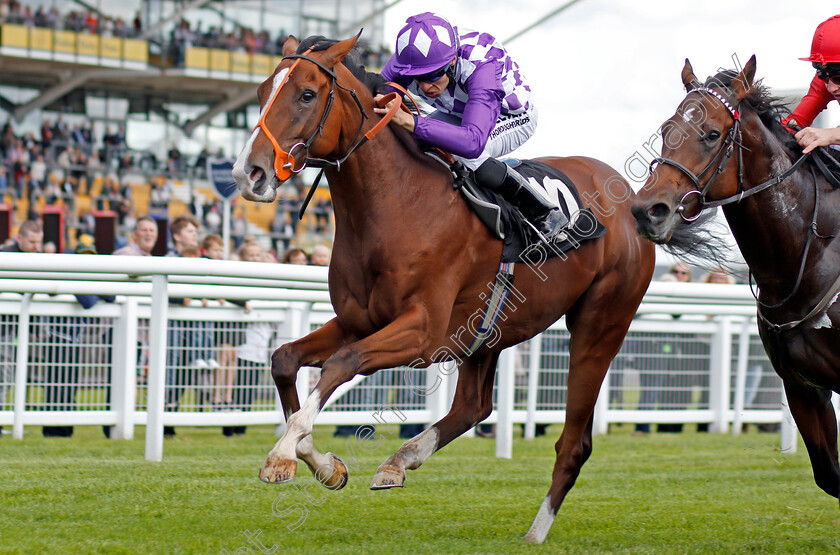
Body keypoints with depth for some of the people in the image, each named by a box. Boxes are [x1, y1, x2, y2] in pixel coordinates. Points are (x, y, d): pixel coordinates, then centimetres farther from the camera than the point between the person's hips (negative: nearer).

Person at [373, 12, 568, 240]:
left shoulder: (482, 66, -45)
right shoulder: (409, 58, -29)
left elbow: (473, 141, -58)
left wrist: (409, 121, -67)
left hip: (513, 118, -6)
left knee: (464, 151, -36)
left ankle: (544, 214, -20)